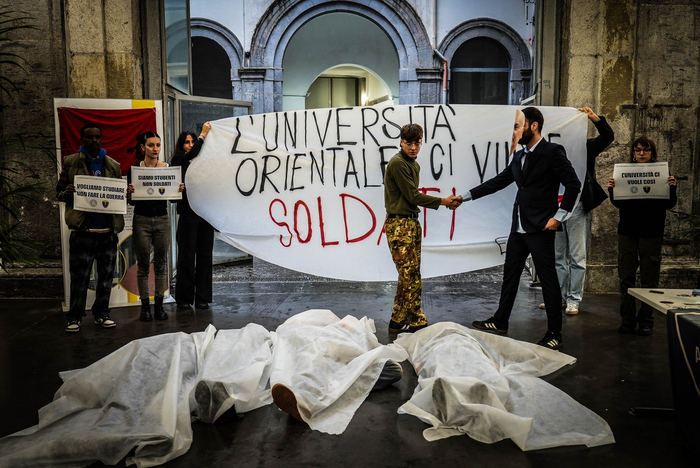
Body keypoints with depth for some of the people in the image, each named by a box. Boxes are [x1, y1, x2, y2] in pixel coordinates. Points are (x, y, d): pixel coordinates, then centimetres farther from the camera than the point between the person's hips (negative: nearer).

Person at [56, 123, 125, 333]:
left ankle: (101, 314, 21)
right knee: (79, 278, 3)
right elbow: (59, 191, 6)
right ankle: (74, 317, 14)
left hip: (108, 231, 3)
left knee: (106, 276, 9)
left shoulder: (113, 166, 13)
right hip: (82, 231, -3)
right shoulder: (70, 163, 6)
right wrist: (67, 193, -17)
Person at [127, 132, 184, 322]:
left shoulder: (167, 168, 4)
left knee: (161, 263, 7)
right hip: (142, 220, -2)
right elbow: (131, 201, -1)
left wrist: (179, 190, -12)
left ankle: (159, 304, 17)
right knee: (143, 265, 4)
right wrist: (130, 192, -21)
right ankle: (145, 305, 14)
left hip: (162, 219, 2)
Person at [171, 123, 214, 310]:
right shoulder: (178, 160, 3)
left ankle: (202, 298, 13)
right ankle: (184, 298, 8)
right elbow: (190, 155, -16)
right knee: (186, 256, 0)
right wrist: (203, 135, -10)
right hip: (188, 213, -4)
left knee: (204, 256, 5)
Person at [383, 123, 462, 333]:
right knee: (411, 276, -8)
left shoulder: (414, 164, 17)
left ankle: (398, 321, 18)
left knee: (408, 276, 10)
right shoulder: (397, 163, -13)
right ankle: (417, 322, 1)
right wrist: (443, 201, -8)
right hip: (399, 224, -9)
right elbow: (412, 196, -13)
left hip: (412, 223, 9)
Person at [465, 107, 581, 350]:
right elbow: (498, 182, 16)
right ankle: (500, 321, 29)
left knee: (548, 279, -1)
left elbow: (573, 184, -12)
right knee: (510, 274, 15)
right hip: (519, 227, 8)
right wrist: (466, 196, 13)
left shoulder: (552, 152, -9)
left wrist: (559, 216, -15)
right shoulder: (519, 157, 13)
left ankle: (554, 334, 9)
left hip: (540, 229, -8)